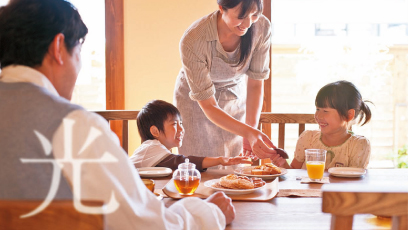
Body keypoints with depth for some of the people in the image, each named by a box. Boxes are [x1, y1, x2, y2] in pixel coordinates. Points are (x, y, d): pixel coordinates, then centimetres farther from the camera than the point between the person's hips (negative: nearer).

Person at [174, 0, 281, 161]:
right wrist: (249, 132, -41)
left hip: (236, 97, 3)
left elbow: (255, 84, -13)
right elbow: (208, 105, -28)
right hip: (196, 103, -3)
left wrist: (250, 132, -26)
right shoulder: (192, 41, -33)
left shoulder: (262, 27, -22)